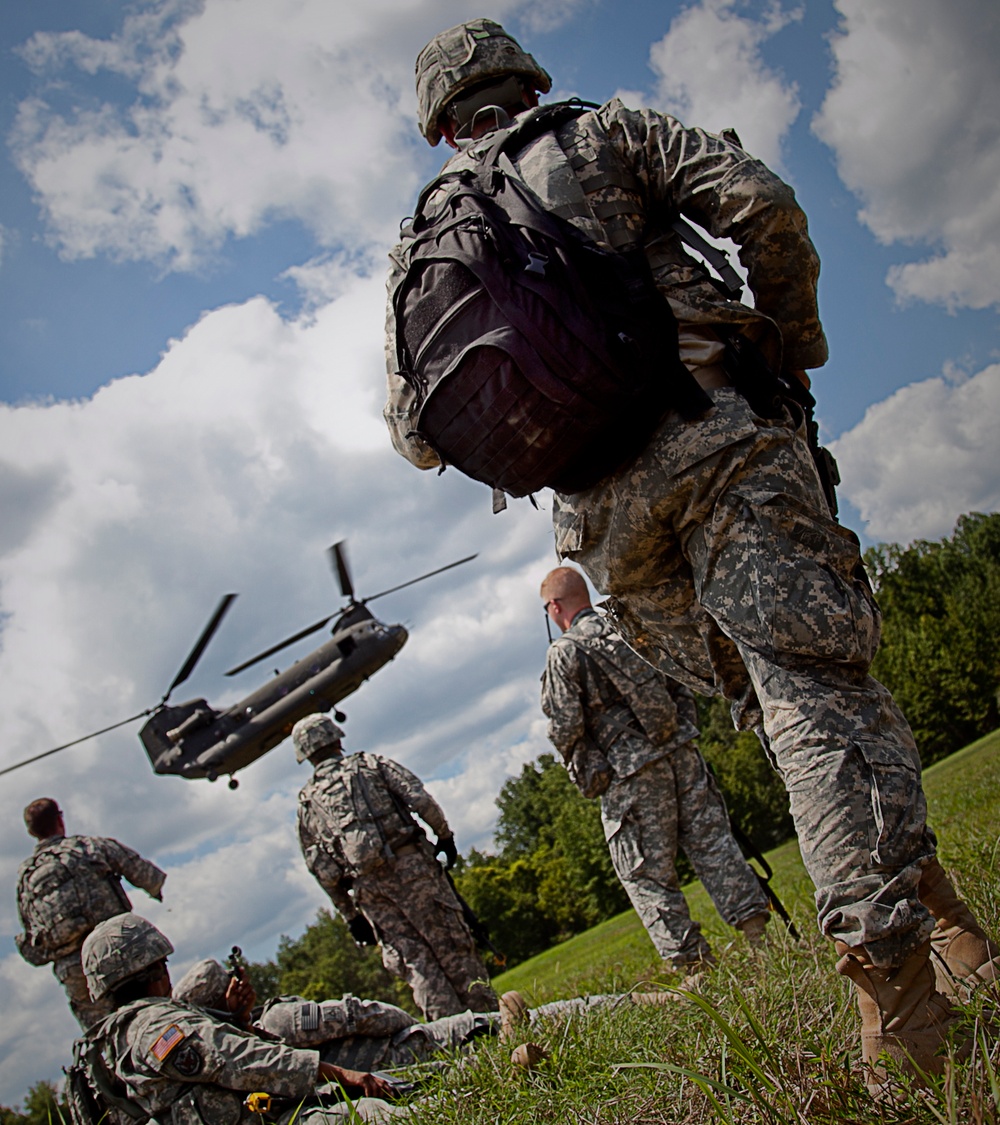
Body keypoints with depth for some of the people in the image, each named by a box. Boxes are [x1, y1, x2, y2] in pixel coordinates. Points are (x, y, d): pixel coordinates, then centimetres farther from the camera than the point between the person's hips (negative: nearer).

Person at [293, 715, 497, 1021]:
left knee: (415, 961, 6)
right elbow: (421, 799, -5)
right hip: (409, 866, -2)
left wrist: (350, 915, 16)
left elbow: (321, 870, 12)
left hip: (366, 885, 2)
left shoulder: (307, 802, 15)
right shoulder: (372, 765, 10)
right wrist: (444, 835, 7)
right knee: (451, 944, 4)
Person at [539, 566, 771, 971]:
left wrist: (584, 767, 7)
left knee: (648, 875, 5)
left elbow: (566, 728, -11)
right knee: (712, 843, 9)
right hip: (682, 752, 5)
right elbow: (680, 684, 15)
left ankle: (690, 961, 6)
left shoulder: (563, 653, -7)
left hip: (631, 774, -5)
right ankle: (757, 926, 7)